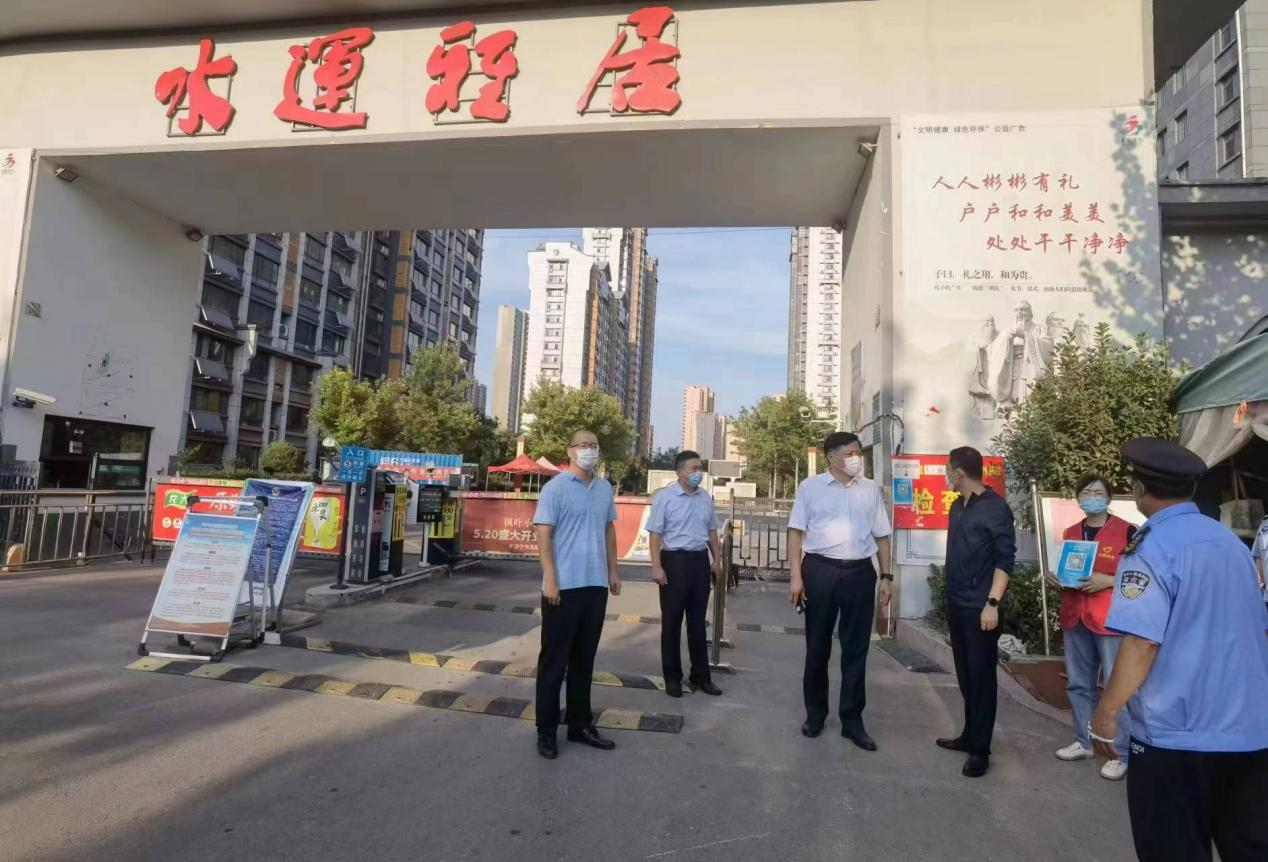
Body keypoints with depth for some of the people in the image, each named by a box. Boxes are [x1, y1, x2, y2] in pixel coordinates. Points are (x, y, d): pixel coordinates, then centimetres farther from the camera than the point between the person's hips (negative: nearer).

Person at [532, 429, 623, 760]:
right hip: (564, 586, -5)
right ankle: (546, 730, 17)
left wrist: (612, 571, 14)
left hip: (596, 585, 6)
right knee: (554, 660, 5)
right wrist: (550, 580, -17)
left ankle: (580, 724, 26)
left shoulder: (605, 488, 11)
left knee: (584, 659, 15)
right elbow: (543, 535, -11)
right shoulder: (555, 488, -8)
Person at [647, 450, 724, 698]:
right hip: (675, 560, -5)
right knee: (672, 622, 6)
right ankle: (672, 677, 19)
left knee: (697, 622, 14)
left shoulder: (705, 498, 8)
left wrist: (717, 560, 14)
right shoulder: (665, 497, -8)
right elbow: (655, 533, -11)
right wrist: (656, 566, -17)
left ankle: (700, 676, 26)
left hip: (700, 561, 5)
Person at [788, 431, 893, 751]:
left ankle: (852, 719, 21)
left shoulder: (871, 490, 8)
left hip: (860, 572, 2)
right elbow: (796, 532, -1)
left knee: (856, 649, 8)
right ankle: (815, 713, 27)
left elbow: (881, 536, 12)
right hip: (820, 570, -2)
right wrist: (796, 576, -8)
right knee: (817, 646, 10)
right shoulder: (811, 487, 0)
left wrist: (886, 577, 6)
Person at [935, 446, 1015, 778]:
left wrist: (992, 603, -19)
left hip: (979, 608, -7)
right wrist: (950, 597, 16)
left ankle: (980, 748, 11)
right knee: (965, 674, 16)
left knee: (981, 677, 1)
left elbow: (1005, 559, -14)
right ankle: (970, 735, 29)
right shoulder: (957, 506, 11)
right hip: (956, 604, 8)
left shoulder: (996, 508, -12)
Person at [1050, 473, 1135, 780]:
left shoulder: (1127, 531, -6)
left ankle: (1122, 754, 9)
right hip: (1074, 617, 6)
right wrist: (1057, 579, 2)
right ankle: (1083, 742, 26)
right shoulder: (1071, 533, 12)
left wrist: (1108, 581, -19)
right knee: (1078, 684, 13)